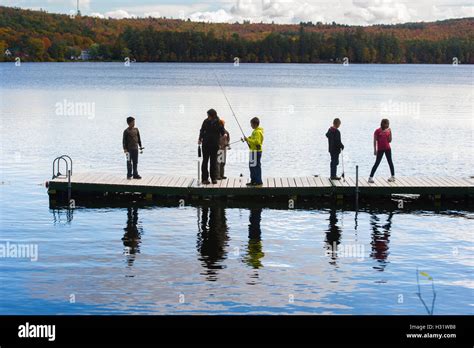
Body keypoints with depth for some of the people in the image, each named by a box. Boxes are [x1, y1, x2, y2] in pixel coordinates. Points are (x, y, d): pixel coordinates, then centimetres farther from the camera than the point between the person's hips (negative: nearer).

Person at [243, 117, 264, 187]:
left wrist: (248, 139, -20)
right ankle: (253, 181, 22)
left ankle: (259, 182, -4)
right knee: (252, 166, 15)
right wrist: (248, 139, 12)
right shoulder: (256, 131, 16)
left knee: (256, 166, -8)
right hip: (254, 151, 11)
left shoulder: (257, 132, -16)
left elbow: (256, 141, -25)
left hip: (256, 151, -11)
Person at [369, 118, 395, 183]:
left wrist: (390, 132, -4)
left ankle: (393, 176, 20)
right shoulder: (377, 131, -6)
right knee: (377, 163, -6)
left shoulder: (388, 130, 6)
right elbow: (375, 141, -5)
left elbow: (390, 141, 4)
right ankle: (371, 177, -3)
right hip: (380, 149, -4)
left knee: (390, 162, 9)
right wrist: (375, 150, -9)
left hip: (387, 148, 4)